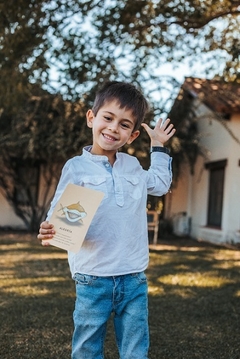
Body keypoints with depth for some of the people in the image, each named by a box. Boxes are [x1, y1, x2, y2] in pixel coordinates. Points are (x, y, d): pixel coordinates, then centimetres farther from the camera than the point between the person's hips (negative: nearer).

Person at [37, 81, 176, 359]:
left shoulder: (133, 166, 10)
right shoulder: (76, 167, -4)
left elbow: (160, 184, 31)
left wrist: (159, 147, 30)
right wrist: (51, 231, -30)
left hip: (134, 279, 4)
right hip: (93, 280, -3)